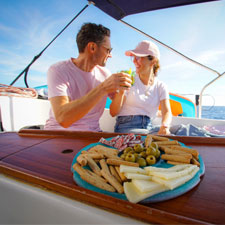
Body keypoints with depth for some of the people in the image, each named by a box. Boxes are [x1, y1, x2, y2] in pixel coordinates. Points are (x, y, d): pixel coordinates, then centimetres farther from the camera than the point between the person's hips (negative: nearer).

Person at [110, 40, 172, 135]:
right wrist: (121, 91, -22)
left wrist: (164, 126, -26)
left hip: (148, 127, 4)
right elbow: (113, 112, -5)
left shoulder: (160, 86, 9)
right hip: (126, 127, -3)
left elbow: (166, 112, -3)